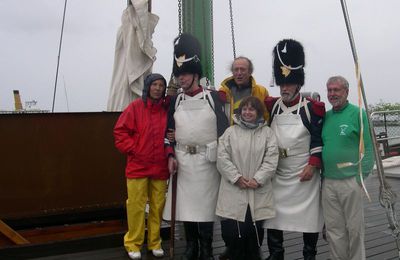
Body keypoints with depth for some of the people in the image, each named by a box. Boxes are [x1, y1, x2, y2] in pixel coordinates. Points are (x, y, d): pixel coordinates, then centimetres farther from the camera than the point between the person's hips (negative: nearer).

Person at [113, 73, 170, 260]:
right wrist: (132, 149, -7)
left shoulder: (167, 109, 6)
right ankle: (133, 244, 18)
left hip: (160, 166, 3)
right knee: (136, 205, 2)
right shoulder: (135, 107, -3)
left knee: (158, 206, 8)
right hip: (138, 166, -3)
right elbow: (120, 131, -2)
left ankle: (155, 242, 24)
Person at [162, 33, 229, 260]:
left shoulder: (212, 97, -2)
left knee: (205, 203, 3)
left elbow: (224, 127, -3)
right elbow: (170, 130, 9)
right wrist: (171, 156, -1)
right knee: (186, 203, 9)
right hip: (183, 159, 4)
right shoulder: (176, 101, 8)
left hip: (206, 159, -3)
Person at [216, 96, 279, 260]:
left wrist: (257, 180, -13)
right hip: (233, 193, 0)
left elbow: (271, 160, -2)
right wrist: (237, 178, -11)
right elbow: (222, 158, -2)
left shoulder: (267, 133, 6)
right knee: (231, 234, 4)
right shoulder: (230, 132, 6)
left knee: (255, 234, 9)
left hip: (258, 194, 0)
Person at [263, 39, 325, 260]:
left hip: (304, 173, -3)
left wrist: (312, 165, -13)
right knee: (273, 214, 8)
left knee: (308, 214, 7)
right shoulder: (271, 106, 4)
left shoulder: (311, 108, -5)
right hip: (277, 173, 4)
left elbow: (319, 139, -6)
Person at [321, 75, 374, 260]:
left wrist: (362, 176, -11)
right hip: (328, 182, 5)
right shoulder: (325, 116, 10)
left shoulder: (358, 113, -5)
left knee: (354, 227, 8)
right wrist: (321, 174, 10)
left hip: (350, 181, -4)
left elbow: (367, 147, -7)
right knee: (333, 229, 12)